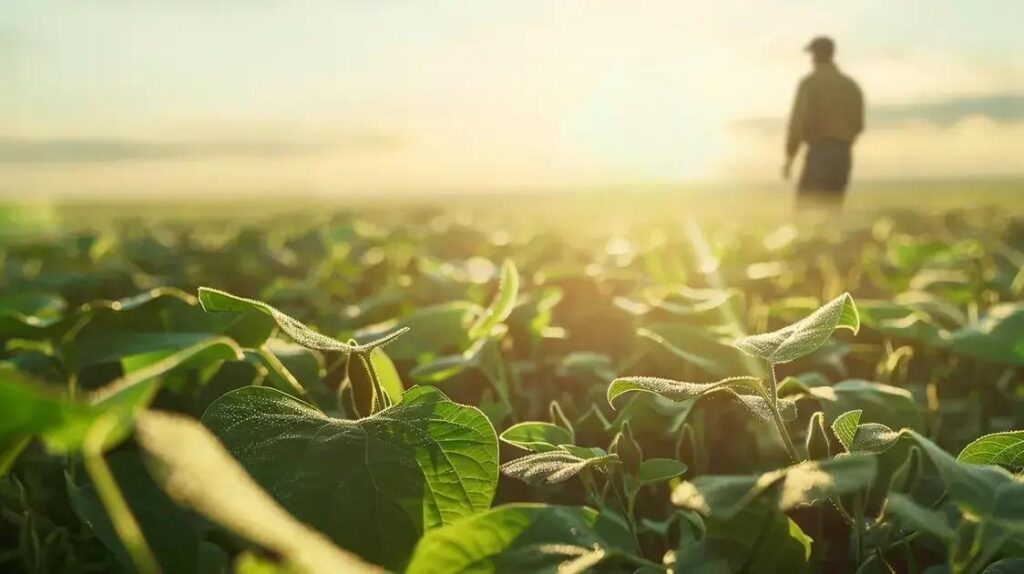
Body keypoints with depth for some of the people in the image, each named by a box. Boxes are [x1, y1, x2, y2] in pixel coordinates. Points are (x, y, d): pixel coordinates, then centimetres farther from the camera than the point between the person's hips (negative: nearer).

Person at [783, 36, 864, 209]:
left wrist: (789, 157, -6)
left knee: (805, 208, -5)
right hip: (843, 155, 6)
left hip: (819, 153, -6)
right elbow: (857, 125, 16)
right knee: (831, 209, 12)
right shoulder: (852, 85, 14)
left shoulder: (809, 82, -5)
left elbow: (799, 119, -13)